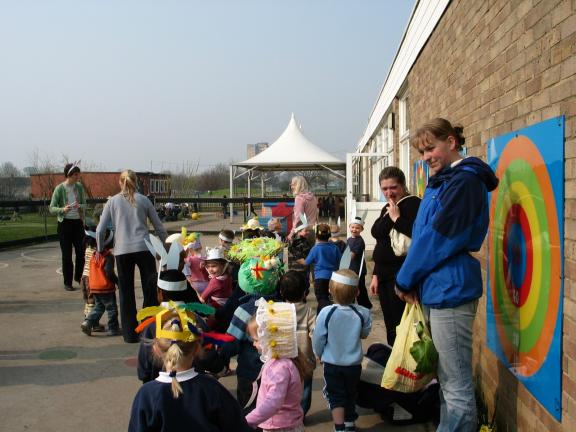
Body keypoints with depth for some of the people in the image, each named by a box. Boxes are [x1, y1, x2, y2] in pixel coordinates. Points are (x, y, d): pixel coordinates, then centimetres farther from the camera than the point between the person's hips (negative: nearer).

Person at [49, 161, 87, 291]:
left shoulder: (79, 187, 2)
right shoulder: (59, 189, -9)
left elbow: (84, 205, 8)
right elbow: (51, 208, -8)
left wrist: (80, 206, -15)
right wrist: (63, 209, -27)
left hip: (78, 222, 3)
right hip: (65, 223, -3)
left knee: (81, 251, 2)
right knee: (66, 254, 3)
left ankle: (78, 277, 25)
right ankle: (67, 283, 13)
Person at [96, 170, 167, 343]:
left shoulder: (112, 201, 9)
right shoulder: (143, 200, 9)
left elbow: (100, 230, 4)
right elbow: (159, 228, 11)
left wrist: (100, 250, 16)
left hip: (122, 251, 1)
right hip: (143, 249, 0)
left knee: (126, 294, 10)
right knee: (150, 290, 10)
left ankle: (130, 334, 14)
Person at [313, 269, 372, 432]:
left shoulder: (326, 313, -21)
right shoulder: (362, 313, -15)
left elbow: (318, 338, -11)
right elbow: (364, 334, 2)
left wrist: (319, 354, 7)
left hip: (332, 364, -2)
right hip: (354, 364, 3)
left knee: (336, 396, 10)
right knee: (350, 394, 21)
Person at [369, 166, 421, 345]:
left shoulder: (413, 204, -9)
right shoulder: (386, 209, 18)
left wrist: (397, 218, -18)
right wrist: (375, 275, 20)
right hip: (385, 275, 9)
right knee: (390, 329, 12)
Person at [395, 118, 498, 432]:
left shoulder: (464, 180, -11)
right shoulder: (442, 182, 18)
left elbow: (439, 238, -15)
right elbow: (423, 234, 18)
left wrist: (405, 279, -6)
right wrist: (412, 281, 4)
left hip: (450, 289, -10)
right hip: (435, 289, 10)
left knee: (457, 386, -3)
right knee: (446, 380, 17)